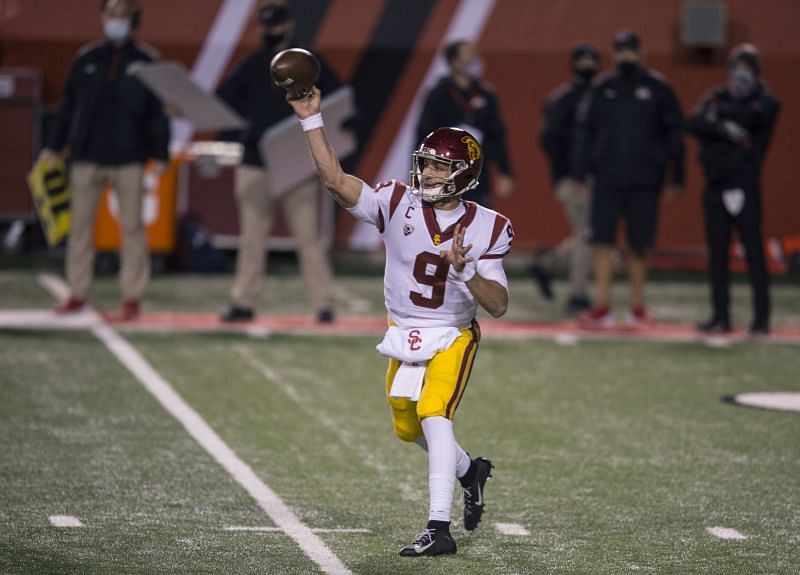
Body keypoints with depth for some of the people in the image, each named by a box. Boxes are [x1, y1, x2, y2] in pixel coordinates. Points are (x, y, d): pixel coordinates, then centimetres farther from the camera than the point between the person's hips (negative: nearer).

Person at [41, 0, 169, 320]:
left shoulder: (146, 61, 3)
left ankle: (132, 297, 5)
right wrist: (54, 147, 7)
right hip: (86, 156, 2)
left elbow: (158, 112, 3)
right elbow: (68, 106, 12)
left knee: (132, 227, 0)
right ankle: (78, 293, 12)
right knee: (80, 224, 4)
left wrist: (160, 155, -4)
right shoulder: (86, 59, 8)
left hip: (128, 158, -2)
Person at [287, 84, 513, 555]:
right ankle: (470, 471, 46)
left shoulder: (485, 228, -14)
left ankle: (439, 528, -26)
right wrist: (312, 119, -30)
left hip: (453, 338, -4)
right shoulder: (398, 204, -11)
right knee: (409, 428, 15)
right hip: (404, 338, 4)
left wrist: (464, 271, -34)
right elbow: (336, 179, -22)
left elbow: (499, 305, -16)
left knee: (434, 415, -23)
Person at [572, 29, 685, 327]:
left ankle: (638, 306, 16)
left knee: (639, 244, 4)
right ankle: (602, 306, -3)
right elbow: (584, 132, 10)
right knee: (602, 241, -5)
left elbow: (674, 133, 5)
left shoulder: (657, 88, 2)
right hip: (607, 178, 1)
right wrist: (580, 174, 5)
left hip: (644, 180, -1)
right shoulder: (602, 88, 7)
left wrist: (676, 177, 2)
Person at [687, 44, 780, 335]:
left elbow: (754, 117, -18)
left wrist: (722, 112, -7)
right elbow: (694, 125, -5)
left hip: (745, 186, -4)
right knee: (717, 252, 5)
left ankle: (761, 318, -5)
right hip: (716, 185, 4)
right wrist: (723, 128, -20)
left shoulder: (765, 102, 4)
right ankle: (720, 316, 11)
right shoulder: (715, 97, 12)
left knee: (754, 251, -7)